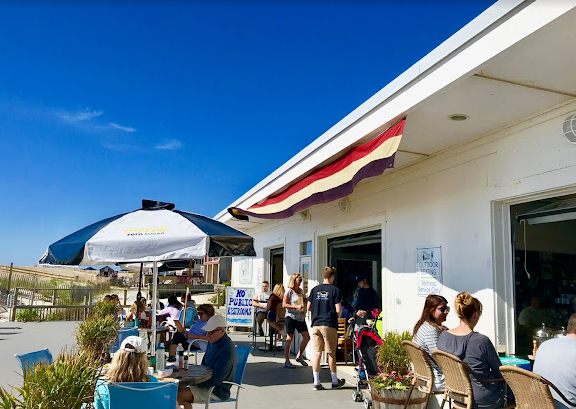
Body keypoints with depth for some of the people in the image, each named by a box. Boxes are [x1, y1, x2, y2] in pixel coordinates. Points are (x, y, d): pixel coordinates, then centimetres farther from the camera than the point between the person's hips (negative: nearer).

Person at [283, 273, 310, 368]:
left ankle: (299, 356, 21)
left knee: (307, 337, 4)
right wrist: (296, 307, -22)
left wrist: (307, 300, 10)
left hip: (300, 317, 7)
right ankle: (287, 361, 8)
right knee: (289, 339, -1)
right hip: (291, 317, -7)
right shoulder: (289, 291, -8)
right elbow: (284, 304, -14)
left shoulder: (300, 290, 13)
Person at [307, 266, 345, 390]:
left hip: (316, 324, 3)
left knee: (317, 353, 5)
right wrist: (337, 316, 14)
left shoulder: (315, 289, 7)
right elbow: (338, 310, -7)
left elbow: (309, 307, 9)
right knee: (331, 353, 7)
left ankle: (316, 382, 7)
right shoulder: (335, 290, -4)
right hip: (329, 325, -3)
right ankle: (335, 381, 19)